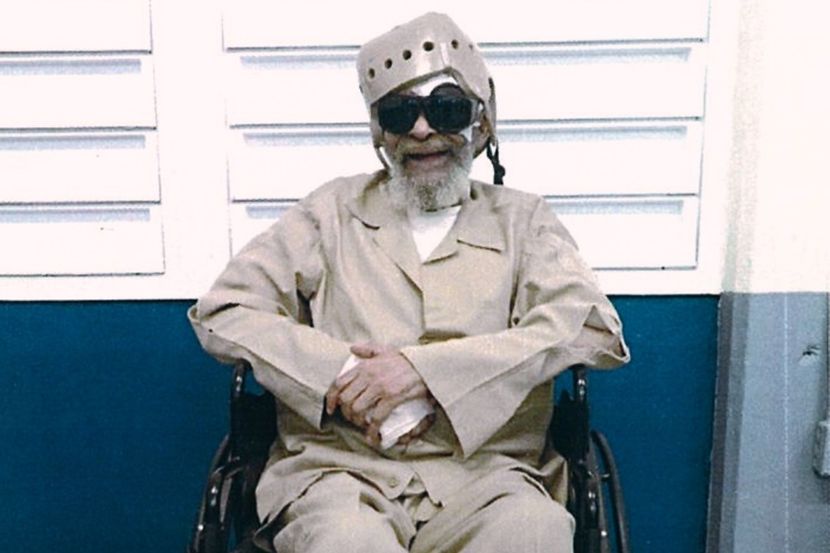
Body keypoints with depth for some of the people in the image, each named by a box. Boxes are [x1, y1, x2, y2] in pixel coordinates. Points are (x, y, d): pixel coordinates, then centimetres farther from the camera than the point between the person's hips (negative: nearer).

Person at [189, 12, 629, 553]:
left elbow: (595, 328, -4)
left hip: (482, 474, 1)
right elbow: (221, 312, 6)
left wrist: (426, 367, -15)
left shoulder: (522, 220, 12)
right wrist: (347, 377, -11)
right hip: (340, 468, 0)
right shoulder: (334, 210, 13)